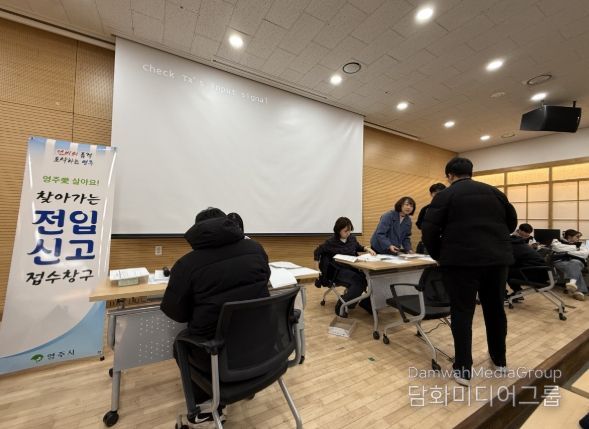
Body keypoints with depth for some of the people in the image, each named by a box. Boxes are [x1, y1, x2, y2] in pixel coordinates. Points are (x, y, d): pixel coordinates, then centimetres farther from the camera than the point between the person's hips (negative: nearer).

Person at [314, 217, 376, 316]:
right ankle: (341, 307, -14)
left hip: (353, 268, 5)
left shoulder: (352, 238, 6)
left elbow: (358, 247, 27)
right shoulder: (331, 242, -8)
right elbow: (317, 252, 3)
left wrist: (367, 249, 7)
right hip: (339, 271, -5)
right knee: (358, 281, -30)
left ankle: (366, 303, 0)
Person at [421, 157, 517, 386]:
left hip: (461, 260, -5)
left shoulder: (445, 195, -2)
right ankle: (500, 360, 38)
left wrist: (439, 256, 5)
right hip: (498, 258, 5)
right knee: (495, 308, 20)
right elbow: (512, 222, 21)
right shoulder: (494, 192, 13)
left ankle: (463, 369, 11)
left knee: (462, 312, 4)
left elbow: (429, 232, -9)